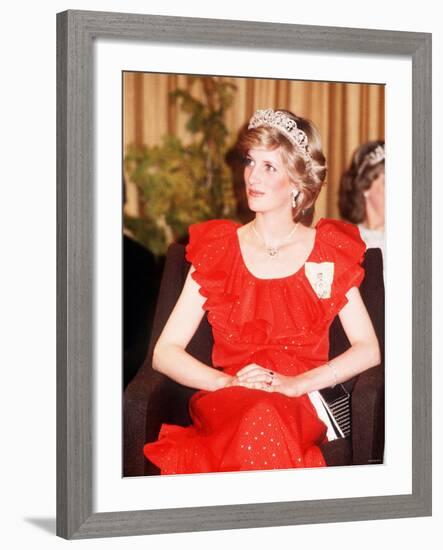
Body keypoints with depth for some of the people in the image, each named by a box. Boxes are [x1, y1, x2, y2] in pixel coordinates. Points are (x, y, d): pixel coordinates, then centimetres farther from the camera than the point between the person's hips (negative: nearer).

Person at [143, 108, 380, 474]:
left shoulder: (329, 251, 10)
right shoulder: (217, 248, 11)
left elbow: (369, 349, 3)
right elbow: (165, 352, 5)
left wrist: (297, 383, -12)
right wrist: (227, 382, -14)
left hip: (301, 407, 0)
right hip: (224, 403, 0)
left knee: (267, 420, -38)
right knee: (255, 417, -38)